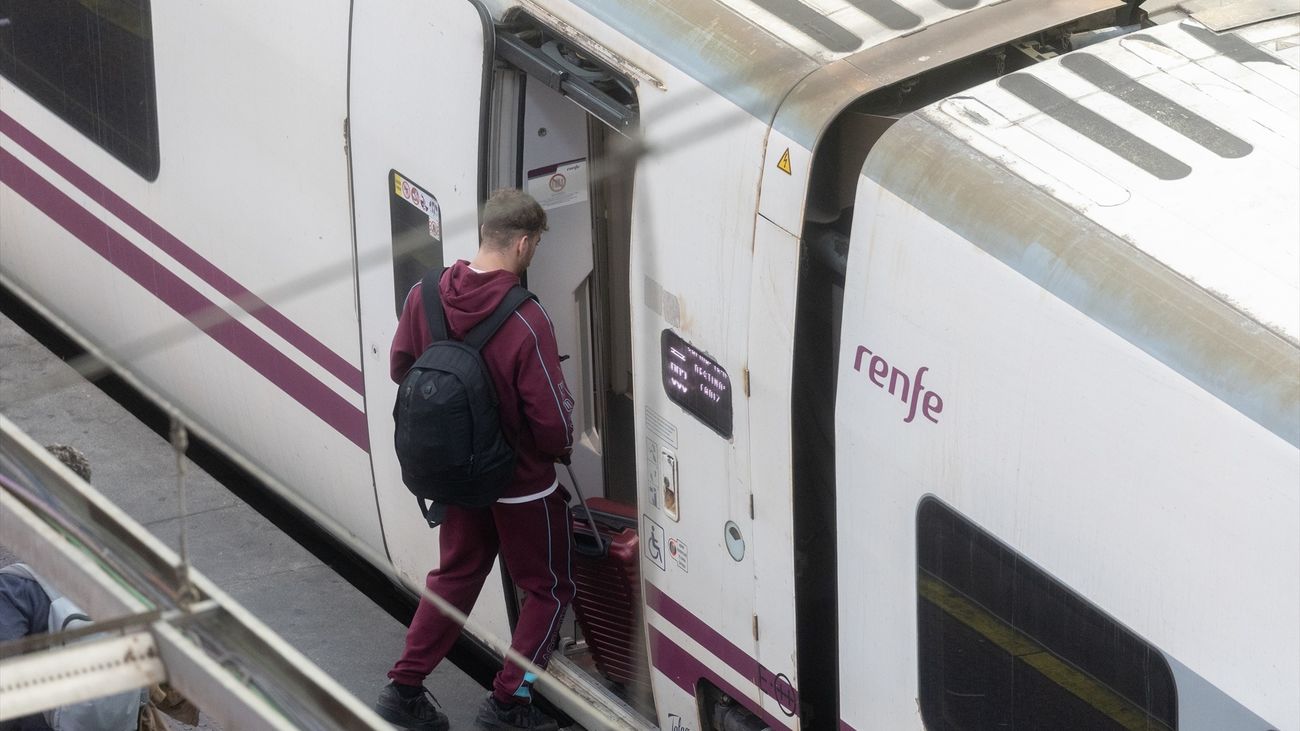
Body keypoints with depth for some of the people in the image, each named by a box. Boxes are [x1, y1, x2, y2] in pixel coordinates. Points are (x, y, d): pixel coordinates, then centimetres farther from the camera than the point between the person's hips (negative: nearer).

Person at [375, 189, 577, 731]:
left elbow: (401, 368, 4)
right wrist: (559, 448, -3)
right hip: (523, 483, -6)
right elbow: (552, 419, -26)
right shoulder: (525, 323, -30)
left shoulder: (425, 297, -12)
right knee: (549, 589, 16)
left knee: (456, 574, 26)